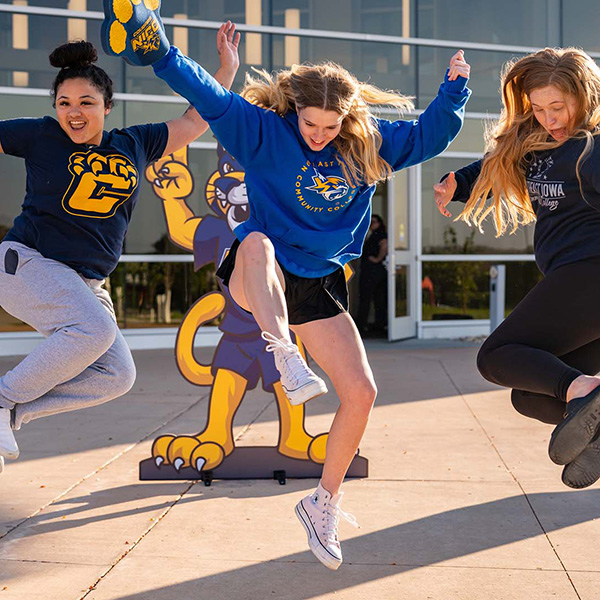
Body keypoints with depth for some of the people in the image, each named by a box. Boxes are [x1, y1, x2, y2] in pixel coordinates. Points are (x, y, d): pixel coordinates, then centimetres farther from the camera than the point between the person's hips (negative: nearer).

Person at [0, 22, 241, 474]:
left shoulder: (134, 145, 8)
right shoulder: (40, 136, -2)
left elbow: (195, 121, 14)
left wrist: (228, 68, 13)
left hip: (85, 282, 6)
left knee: (117, 376, -3)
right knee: (95, 328, -32)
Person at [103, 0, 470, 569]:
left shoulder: (368, 144, 4)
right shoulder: (262, 130, -7)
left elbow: (430, 134, 12)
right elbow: (204, 92, -16)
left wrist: (455, 88, 0)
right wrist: (157, 48, -27)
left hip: (319, 287, 4)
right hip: (258, 279, -4)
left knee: (361, 392, -5)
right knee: (257, 240, -40)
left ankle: (323, 502, 15)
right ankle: (286, 357, -53)